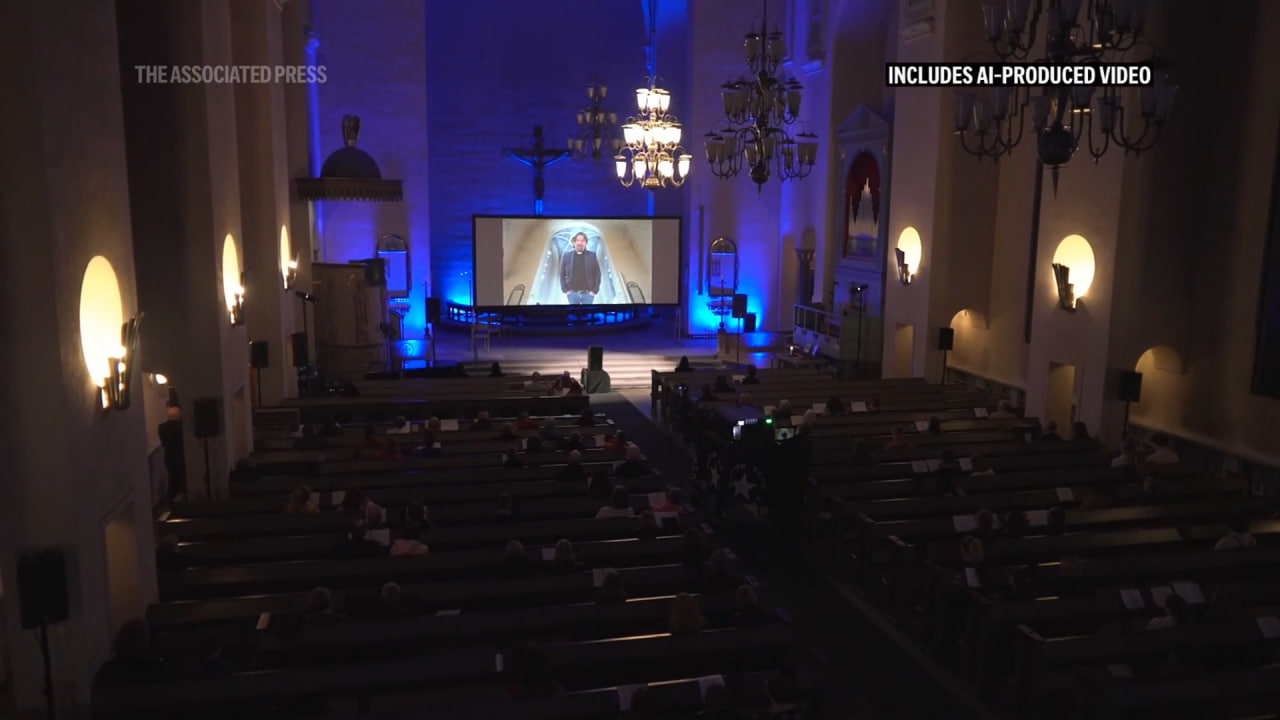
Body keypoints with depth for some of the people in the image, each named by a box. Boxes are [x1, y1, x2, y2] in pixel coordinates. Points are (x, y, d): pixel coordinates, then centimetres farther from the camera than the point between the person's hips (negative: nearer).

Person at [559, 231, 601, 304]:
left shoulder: (592, 256, 1)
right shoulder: (566, 256, 2)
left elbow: (597, 275, 2)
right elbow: (562, 275, 6)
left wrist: (594, 291, -6)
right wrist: (565, 290, -2)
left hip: (588, 293, -1)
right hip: (572, 293, 1)